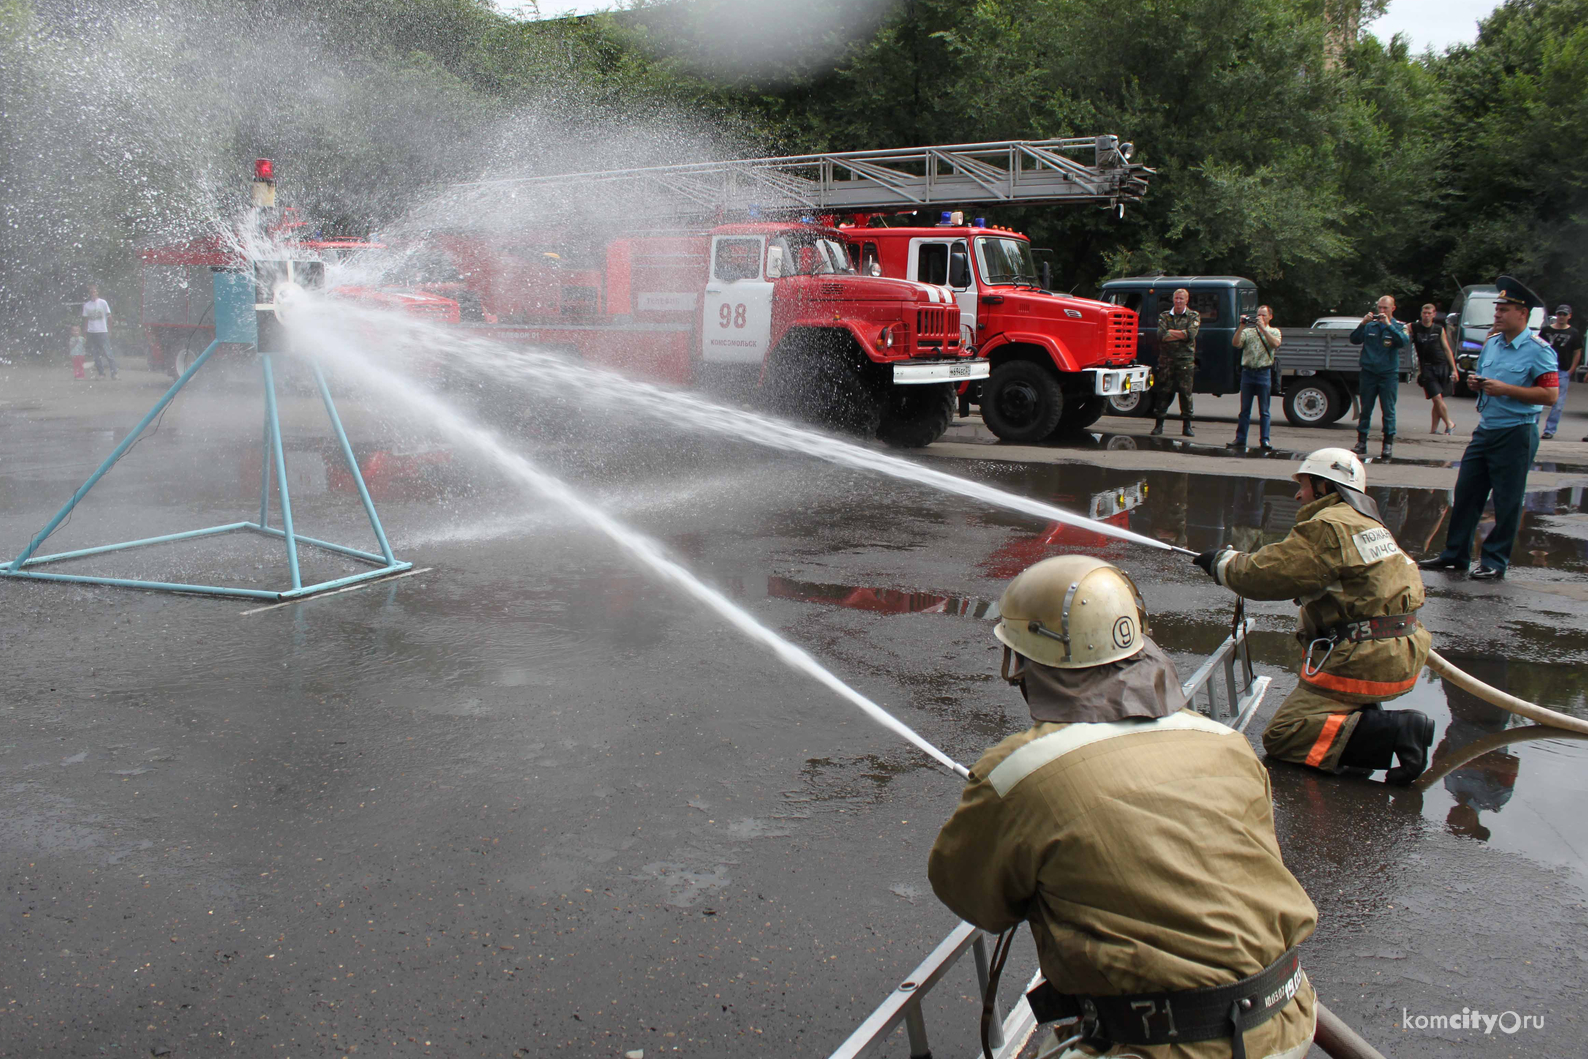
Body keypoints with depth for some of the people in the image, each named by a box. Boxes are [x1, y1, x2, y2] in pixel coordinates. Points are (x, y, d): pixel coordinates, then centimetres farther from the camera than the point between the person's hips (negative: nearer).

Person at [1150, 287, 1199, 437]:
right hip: (1166, 359, 1)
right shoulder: (1164, 316, 11)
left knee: (1186, 392, -1)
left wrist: (1170, 332, -5)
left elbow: (1191, 334, -11)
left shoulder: (1194, 316, 7)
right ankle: (1159, 424, 6)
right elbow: (1161, 335, -5)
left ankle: (1187, 426, 5)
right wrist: (1181, 335, -7)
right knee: (1163, 392, 0)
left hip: (1185, 359, -1)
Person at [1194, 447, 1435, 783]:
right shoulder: (1370, 523, 17)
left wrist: (1223, 563, 2)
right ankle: (1370, 722, 11)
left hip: (1363, 663, -10)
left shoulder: (1328, 526, -13)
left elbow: (1267, 575, -15)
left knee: (1282, 736, -9)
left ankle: (1396, 732, -18)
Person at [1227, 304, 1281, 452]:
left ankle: (1265, 441, 2)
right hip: (1247, 372, 2)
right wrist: (1242, 326, -9)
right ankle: (1240, 440, 6)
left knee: (1264, 411, 1)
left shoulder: (1274, 331, 10)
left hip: (1264, 373, -1)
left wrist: (1263, 328, -13)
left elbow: (1275, 343, -12)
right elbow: (1235, 343, -3)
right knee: (1245, 410, 4)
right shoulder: (1248, 331, 12)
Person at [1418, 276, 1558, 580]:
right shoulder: (1492, 343, 12)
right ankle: (1455, 554, 18)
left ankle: (1495, 562, 11)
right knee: (1466, 492, 8)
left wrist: (1505, 389, -21)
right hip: (1485, 429, 7)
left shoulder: (1539, 350, -11)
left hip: (1516, 433, -7)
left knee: (1507, 501, 2)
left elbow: (1550, 394, -18)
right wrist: (1475, 382, 1)